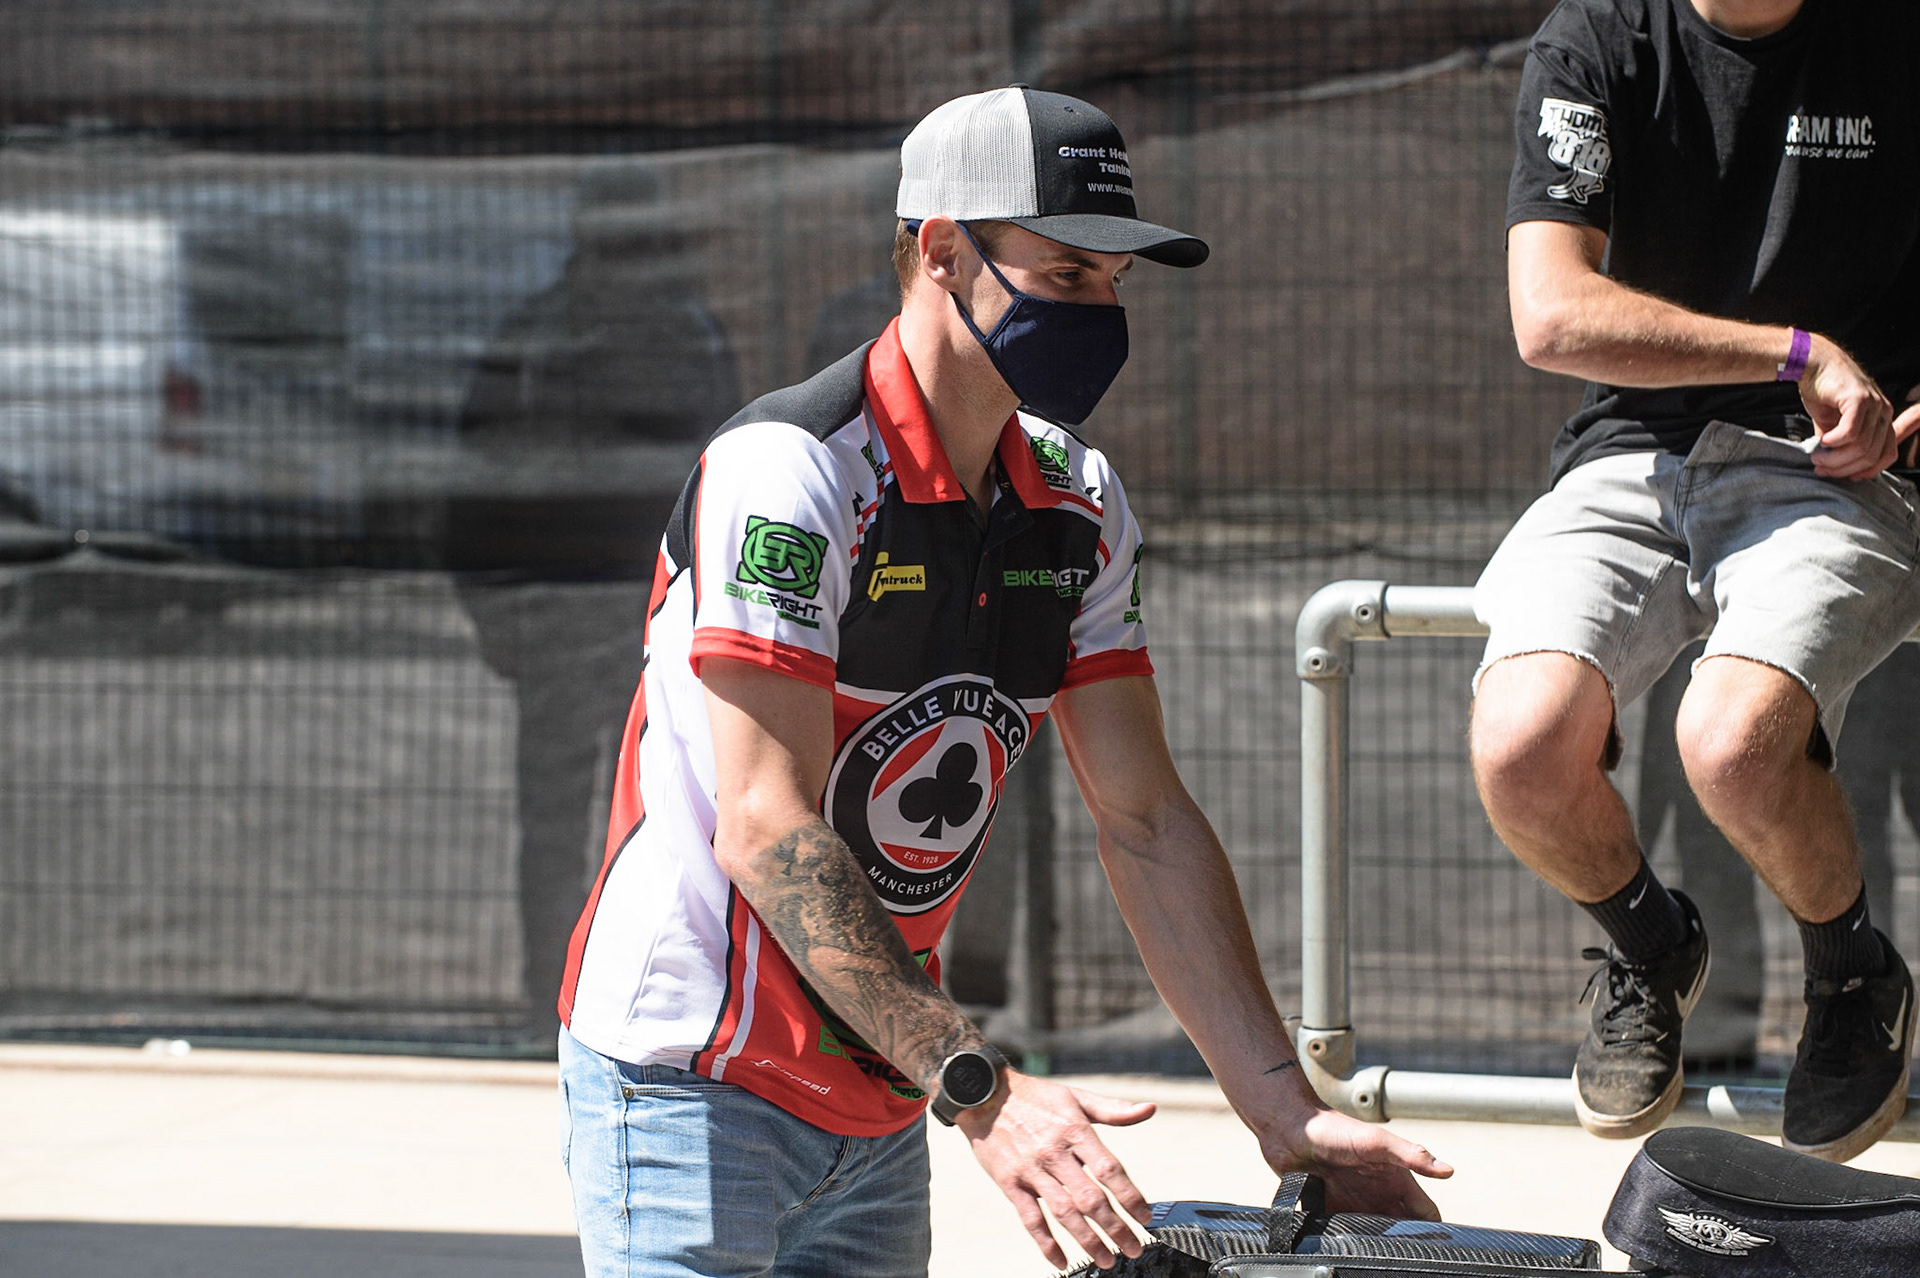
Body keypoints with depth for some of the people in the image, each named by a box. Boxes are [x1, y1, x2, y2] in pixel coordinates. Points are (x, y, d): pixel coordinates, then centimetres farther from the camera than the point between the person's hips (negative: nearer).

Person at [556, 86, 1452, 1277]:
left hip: (880, 1112, 7)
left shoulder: (1079, 504, 5)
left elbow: (1147, 823, 4)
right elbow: (768, 830, -24)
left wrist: (1289, 1117, -5)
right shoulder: (787, 470, -18)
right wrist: (980, 1087, -31)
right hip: (696, 1087, -7)